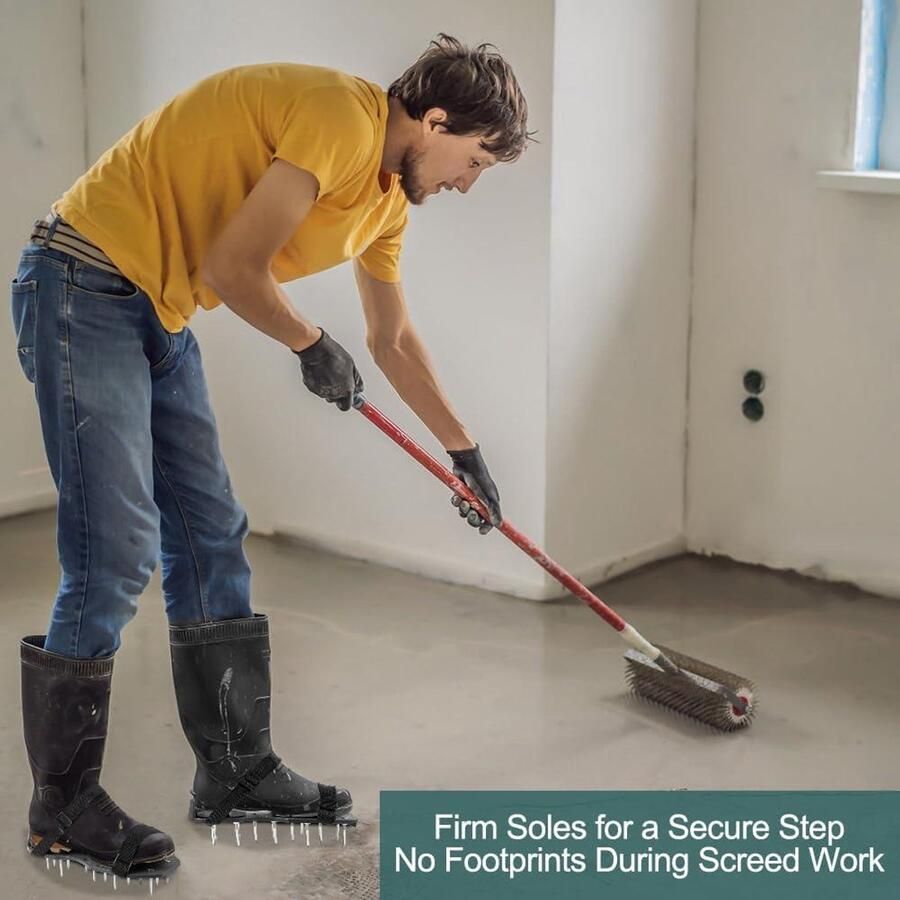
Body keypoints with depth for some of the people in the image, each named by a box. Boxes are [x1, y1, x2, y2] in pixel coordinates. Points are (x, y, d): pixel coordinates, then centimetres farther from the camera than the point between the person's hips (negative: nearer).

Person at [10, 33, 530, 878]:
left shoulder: (389, 191, 12)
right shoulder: (342, 119, -18)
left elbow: (394, 340, 25)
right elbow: (231, 266, -21)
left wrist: (463, 450, 31)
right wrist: (313, 346, -4)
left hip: (160, 315, 10)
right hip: (84, 290, -10)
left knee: (211, 539, 10)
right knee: (115, 557, -10)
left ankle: (236, 772, 21)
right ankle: (62, 807, 4)